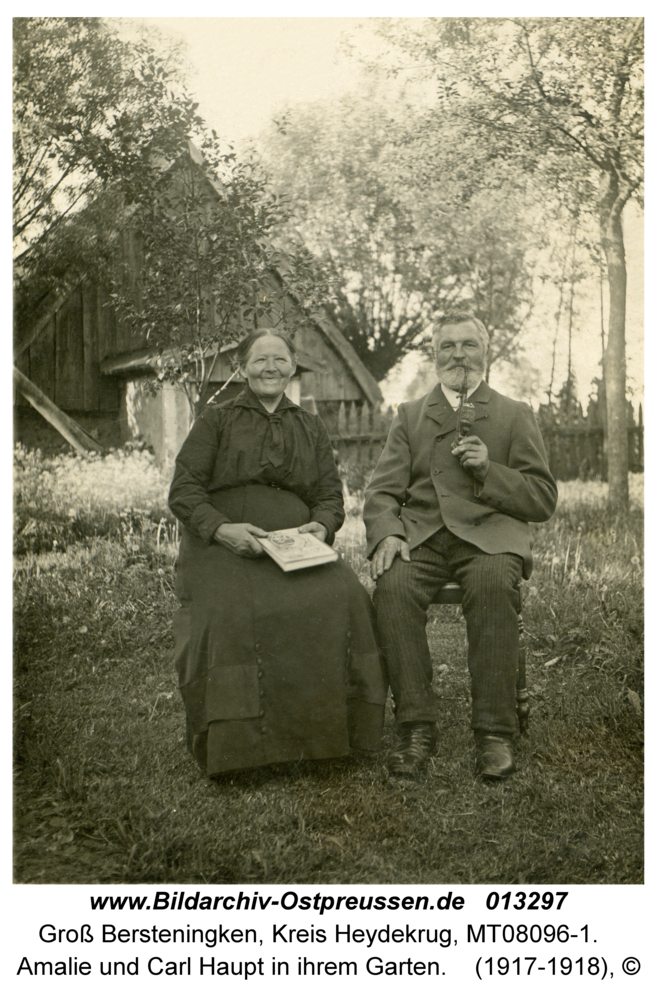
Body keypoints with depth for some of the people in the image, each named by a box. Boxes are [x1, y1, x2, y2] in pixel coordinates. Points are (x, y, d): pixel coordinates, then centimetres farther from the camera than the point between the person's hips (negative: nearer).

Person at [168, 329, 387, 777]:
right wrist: (221, 528, -15)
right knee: (230, 610, -35)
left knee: (343, 598, -29)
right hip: (221, 546, -2)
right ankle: (235, 743, -19)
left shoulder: (311, 427, 25)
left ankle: (321, 735, -16)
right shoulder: (216, 420, 16)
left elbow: (331, 494, 17)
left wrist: (321, 525, -8)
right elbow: (184, 491, 5)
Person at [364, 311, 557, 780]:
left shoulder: (516, 415, 17)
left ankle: (495, 732, -26)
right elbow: (382, 491, 12)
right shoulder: (410, 415, 22)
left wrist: (489, 470, -7)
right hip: (421, 532, 2)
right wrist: (387, 533, -11)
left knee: (494, 583, -35)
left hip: (489, 531, -1)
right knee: (392, 586, -31)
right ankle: (417, 727, -21)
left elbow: (544, 500, 9)